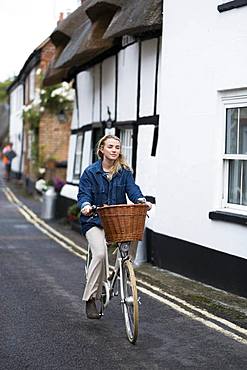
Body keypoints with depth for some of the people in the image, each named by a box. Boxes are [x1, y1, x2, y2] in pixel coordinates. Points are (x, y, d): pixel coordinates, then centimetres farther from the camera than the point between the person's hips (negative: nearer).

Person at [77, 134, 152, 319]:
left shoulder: (125, 171, 7)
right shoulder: (91, 172, -1)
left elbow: (132, 189, -6)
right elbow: (84, 194, -7)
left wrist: (141, 200, -28)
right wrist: (86, 205, -30)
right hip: (94, 221, -3)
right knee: (100, 254, -25)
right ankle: (91, 299, -12)